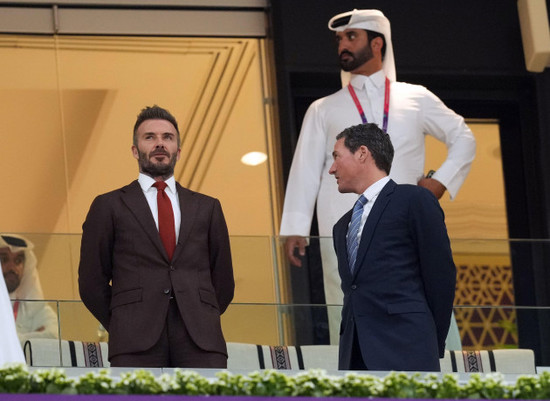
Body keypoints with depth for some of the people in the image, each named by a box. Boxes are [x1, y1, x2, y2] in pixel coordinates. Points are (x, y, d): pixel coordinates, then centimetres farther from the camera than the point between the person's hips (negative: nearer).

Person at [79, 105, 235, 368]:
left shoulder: (207, 208, 21)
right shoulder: (109, 206, 14)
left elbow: (223, 282, 23)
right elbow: (92, 282, 12)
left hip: (199, 341, 2)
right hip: (136, 345, -2)